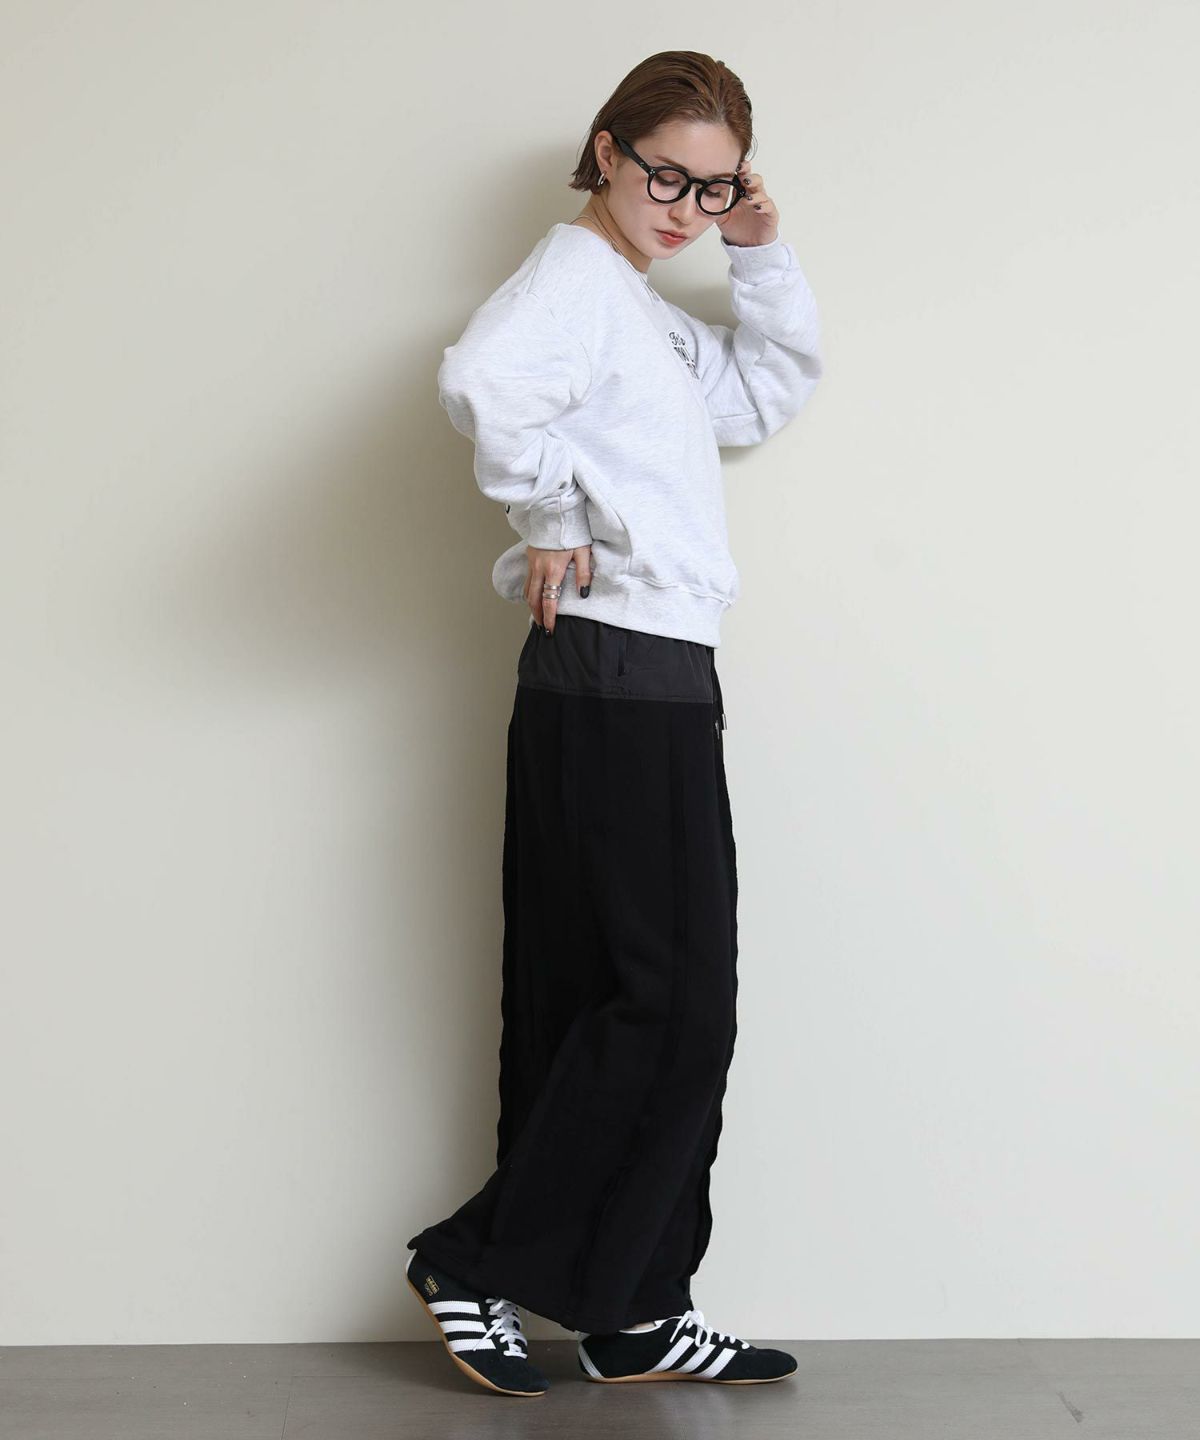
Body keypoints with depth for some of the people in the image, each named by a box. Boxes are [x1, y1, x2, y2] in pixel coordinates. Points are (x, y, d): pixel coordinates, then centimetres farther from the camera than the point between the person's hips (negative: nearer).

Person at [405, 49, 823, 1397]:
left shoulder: (649, 315, 23)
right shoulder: (573, 272, -9)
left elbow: (771, 393, 32)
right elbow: (480, 381, -30)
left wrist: (763, 259, 19)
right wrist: (553, 518, -16)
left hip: (656, 683, 10)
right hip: (618, 676, -10)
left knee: (631, 1002, 10)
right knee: (669, 1002, -7)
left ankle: (630, 1314, 18)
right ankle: (479, 1262, 4)